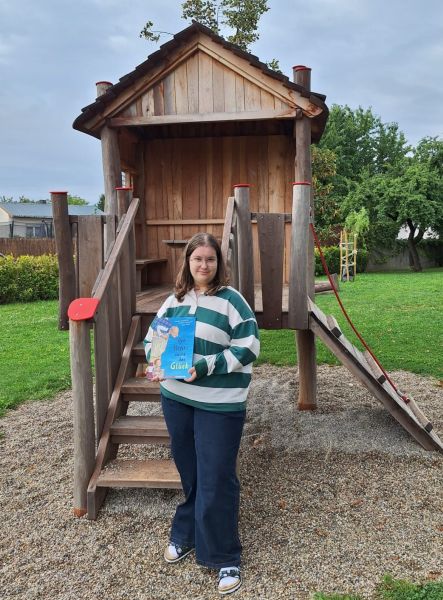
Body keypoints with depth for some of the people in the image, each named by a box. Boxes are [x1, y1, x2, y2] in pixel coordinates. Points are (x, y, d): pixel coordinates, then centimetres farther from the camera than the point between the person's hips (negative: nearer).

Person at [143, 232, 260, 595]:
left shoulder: (231, 299, -9)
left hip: (219, 404, -5)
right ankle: (185, 535, 41)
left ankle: (225, 557, 19)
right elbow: (152, 338, 14)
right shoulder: (175, 300, 8)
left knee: (216, 480, 2)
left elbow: (248, 348, -14)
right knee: (188, 474, 20)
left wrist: (205, 366, -21)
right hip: (176, 398, 5)